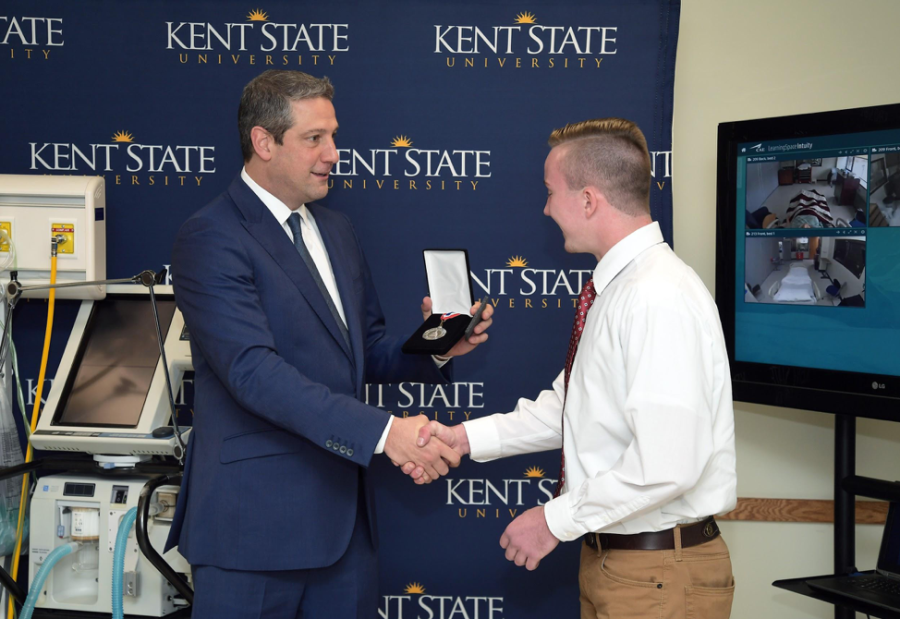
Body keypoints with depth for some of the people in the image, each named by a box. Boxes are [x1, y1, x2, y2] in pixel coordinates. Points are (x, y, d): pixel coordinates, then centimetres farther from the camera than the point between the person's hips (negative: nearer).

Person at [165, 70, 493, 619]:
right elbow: (253, 369, -24)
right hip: (255, 520, -7)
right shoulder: (211, 239, -13)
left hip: (344, 511, 7)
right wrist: (383, 431, -30)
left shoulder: (336, 230, 15)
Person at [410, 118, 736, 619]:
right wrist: (465, 437, 6)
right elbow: (565, 406, 16)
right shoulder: (613, 289, 9)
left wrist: (556, 520, -18)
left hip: (660, 576, -9)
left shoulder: (659, 298, -22)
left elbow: (666, 464, -27)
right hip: (611, 558, 9)